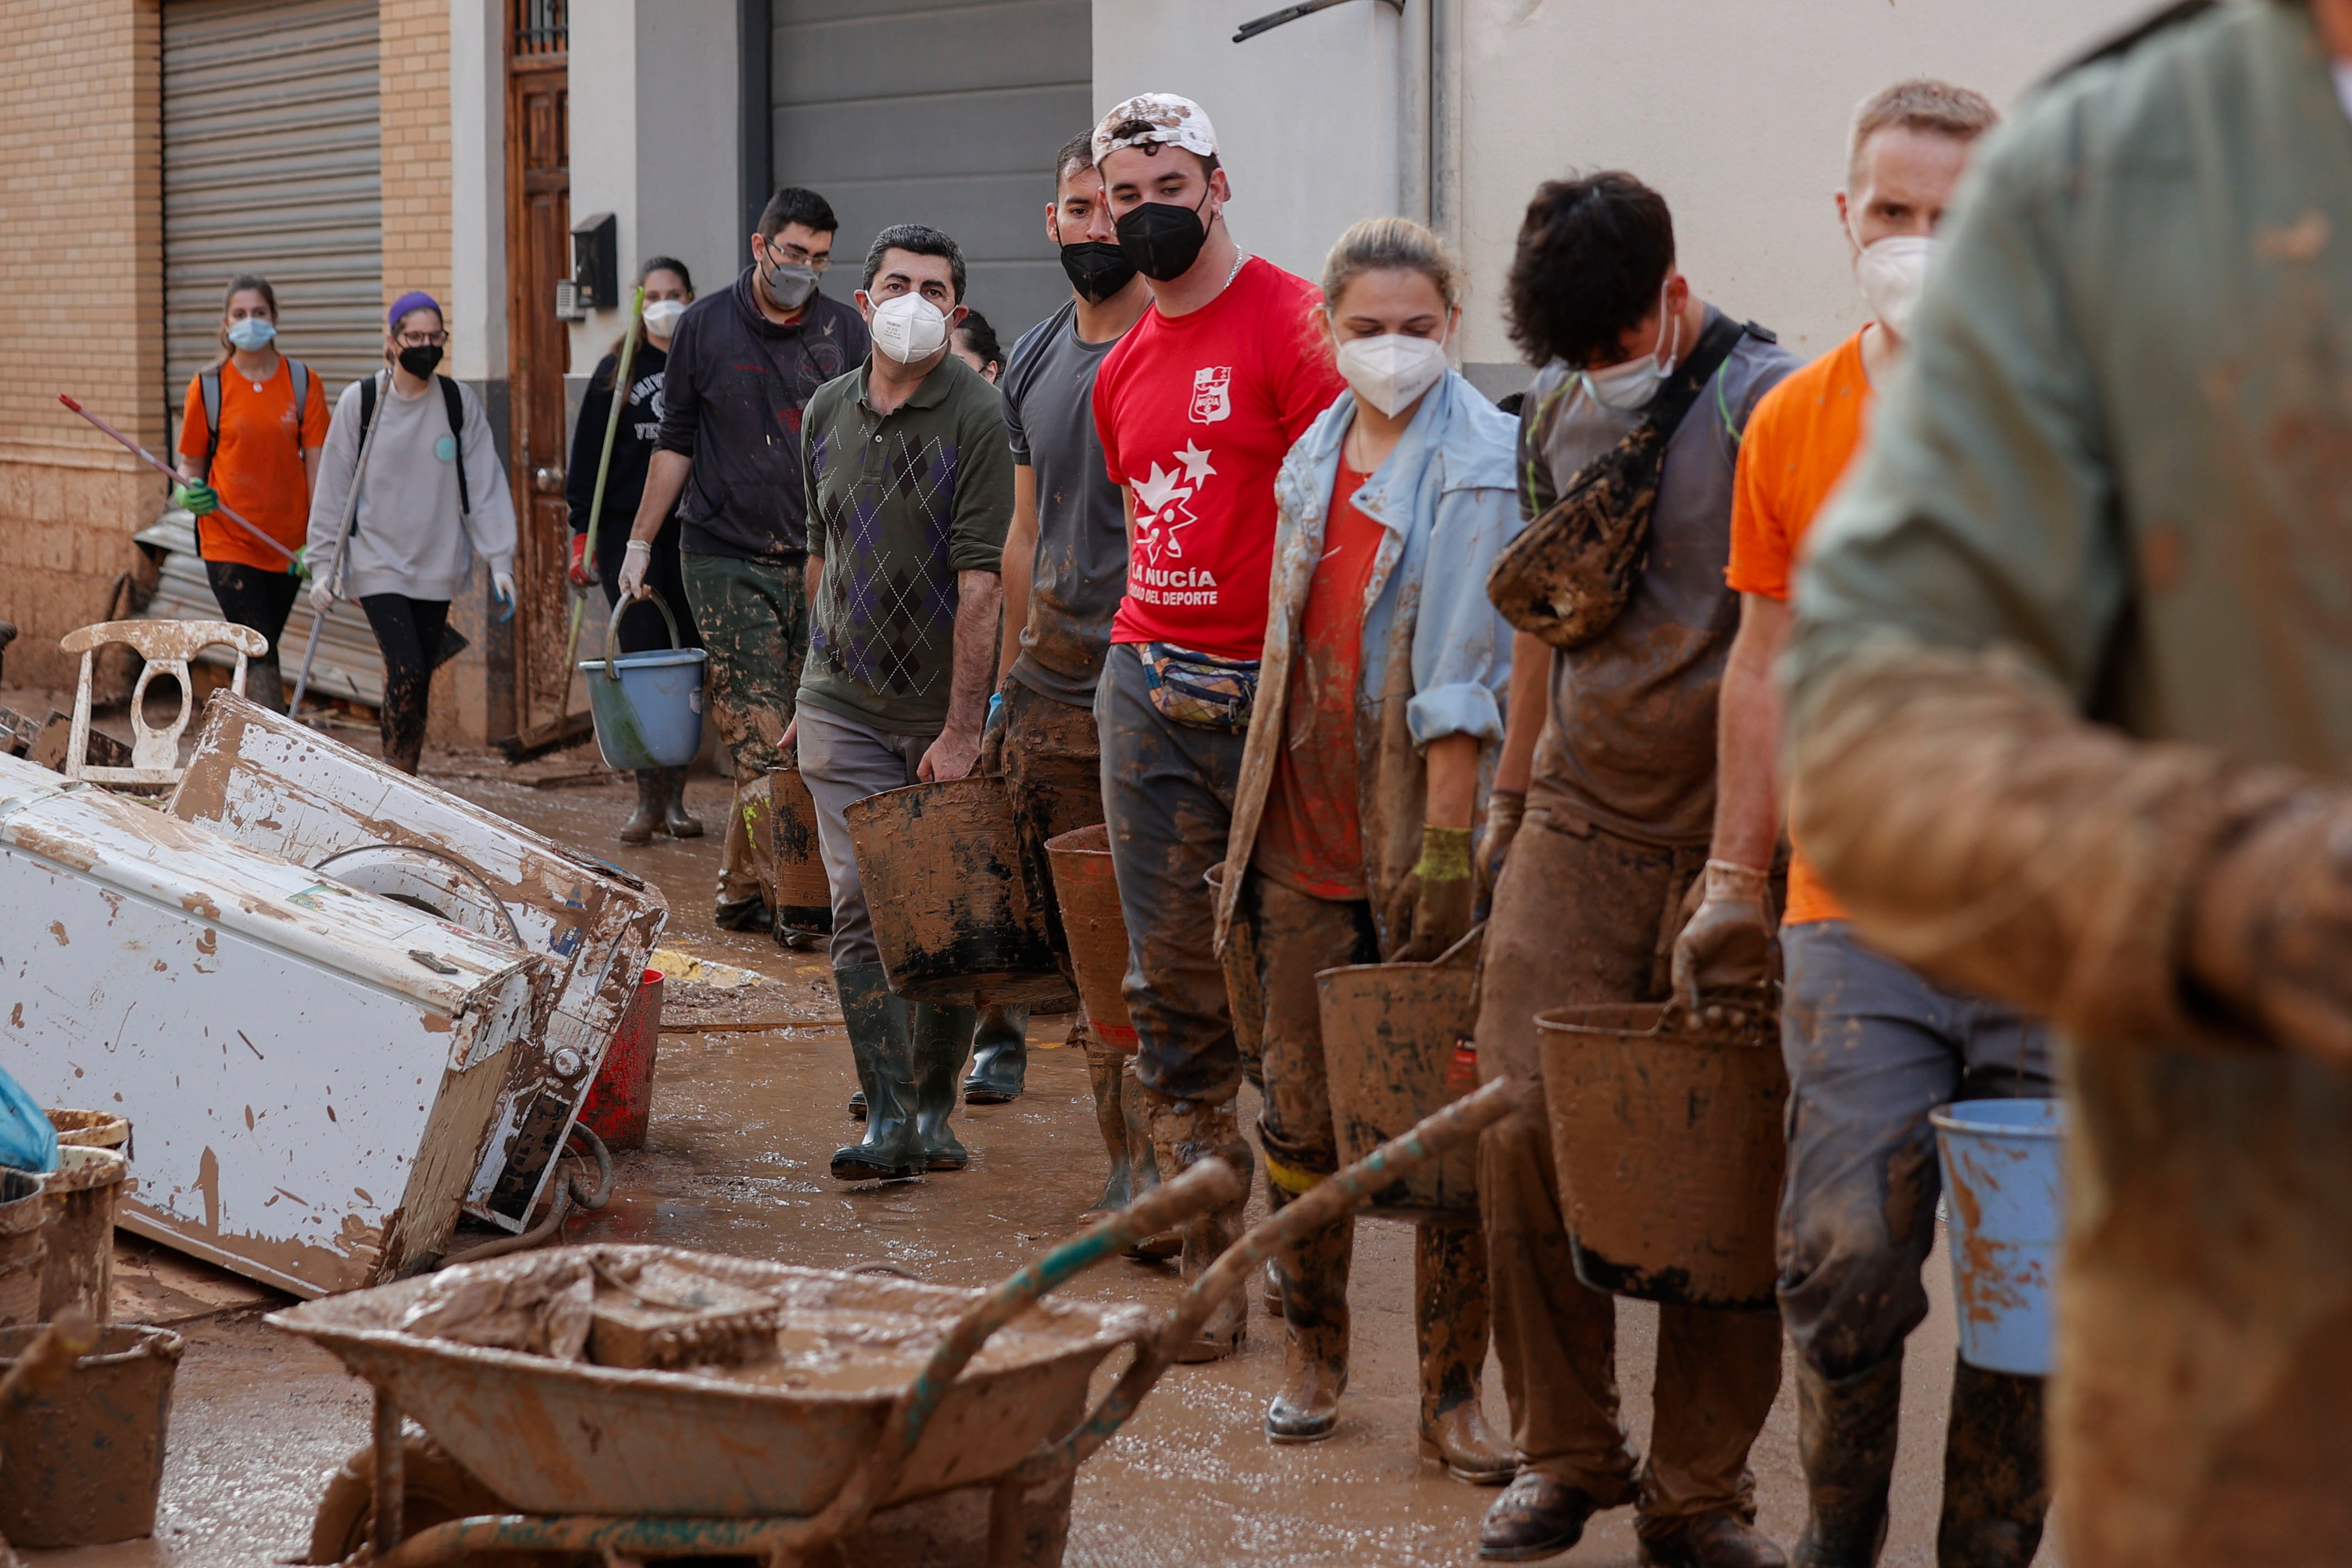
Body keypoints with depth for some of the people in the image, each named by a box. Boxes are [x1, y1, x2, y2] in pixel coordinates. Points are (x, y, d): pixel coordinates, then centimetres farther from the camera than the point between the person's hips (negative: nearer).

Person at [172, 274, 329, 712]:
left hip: (287, 541, 2)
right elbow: (190, 463, 7)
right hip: (228, 540, -2)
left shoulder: (302, 383, 1)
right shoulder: (207, 386, -1)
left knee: (259, 652, 12)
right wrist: (191, 495, -16)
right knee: (261, 655, -12)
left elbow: (316, 463, 0)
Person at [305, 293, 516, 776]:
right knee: (406, 670, -16)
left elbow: (486, 486, 3)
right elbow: (333, 489, 1)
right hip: (377, 561, -3)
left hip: (437, 565, 3)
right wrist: (323, 565, -1)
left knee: (419, 681, 6)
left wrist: (500, 561, -3)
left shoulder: (460, 402, 3)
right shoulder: (359, 401, -2)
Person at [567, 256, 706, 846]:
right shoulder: (617, 371, 6)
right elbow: (588, 456, 6)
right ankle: (648, 800, -4)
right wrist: (582, 534, 0)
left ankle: (676, 798, 12)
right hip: (628, 528, -1)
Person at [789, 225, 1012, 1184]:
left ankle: (935, 1107, 18)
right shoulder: (827, 413, 7)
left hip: (943, 708, -3)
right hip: (844, 705, 3)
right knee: (861, 906, -5)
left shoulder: (976, 419, -10)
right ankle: (887, 1117, -5)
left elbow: (979, 583, -15)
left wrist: (961, 729, -18)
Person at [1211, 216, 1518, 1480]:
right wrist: (1250, 827, 16)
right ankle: (1312, 1352, 27)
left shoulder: (1476, 466, -8)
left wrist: (1449, 843, -19)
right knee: (1303, 1103, 11)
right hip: (1307, 838, 6)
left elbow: (1465, 678, -14)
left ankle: (1453, 1390, 6)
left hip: (1416, 838, -6)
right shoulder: (1313, 458, 13)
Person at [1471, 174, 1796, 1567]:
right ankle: (1564, 1453, 14)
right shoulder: (1560, 408, 10)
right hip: (1579, 823, 5)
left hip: (1724, 837, -5)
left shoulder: (1770, 405, -9)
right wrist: (1509, 786, 23)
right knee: (1524, 1124, -2)